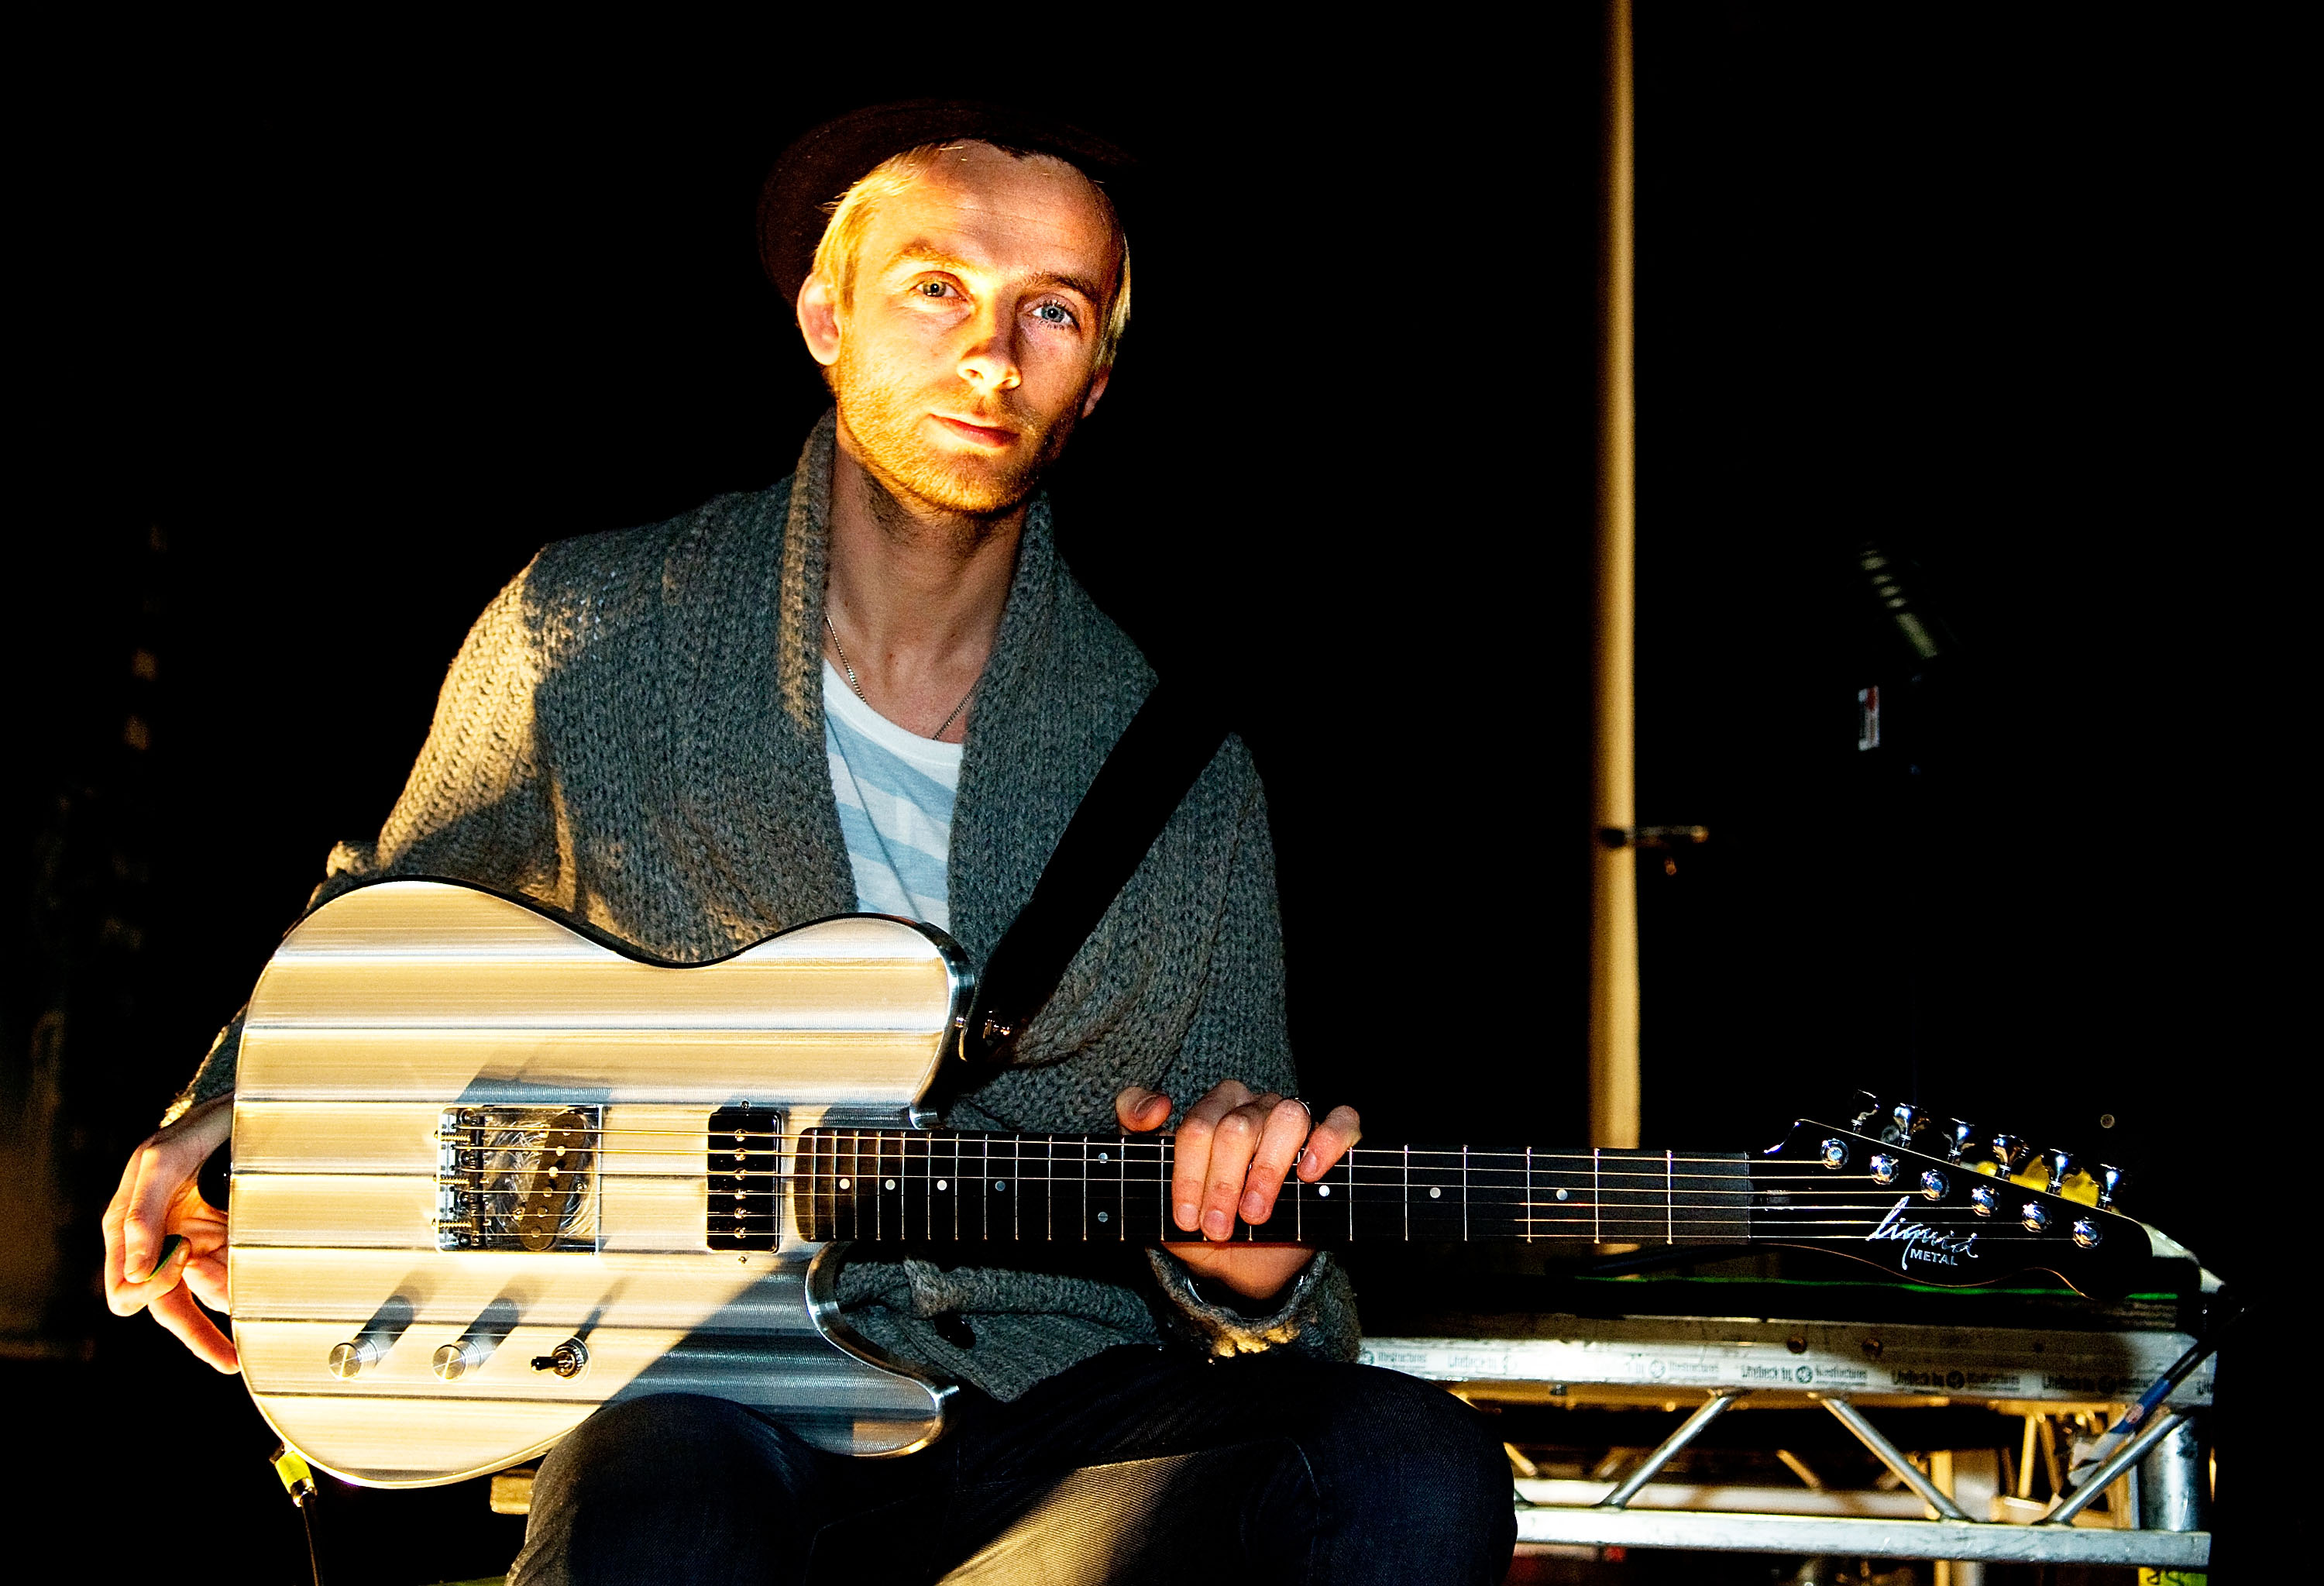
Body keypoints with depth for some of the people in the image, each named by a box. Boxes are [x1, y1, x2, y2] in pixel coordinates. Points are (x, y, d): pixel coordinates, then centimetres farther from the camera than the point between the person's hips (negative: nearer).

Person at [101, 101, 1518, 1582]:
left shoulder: (1188, 788, 7)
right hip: (685, 1405, -4)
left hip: (1063, 1414, 4)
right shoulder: (585, 637, 5)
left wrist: (1250, 1281, -14)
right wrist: (225, 1119, 6)